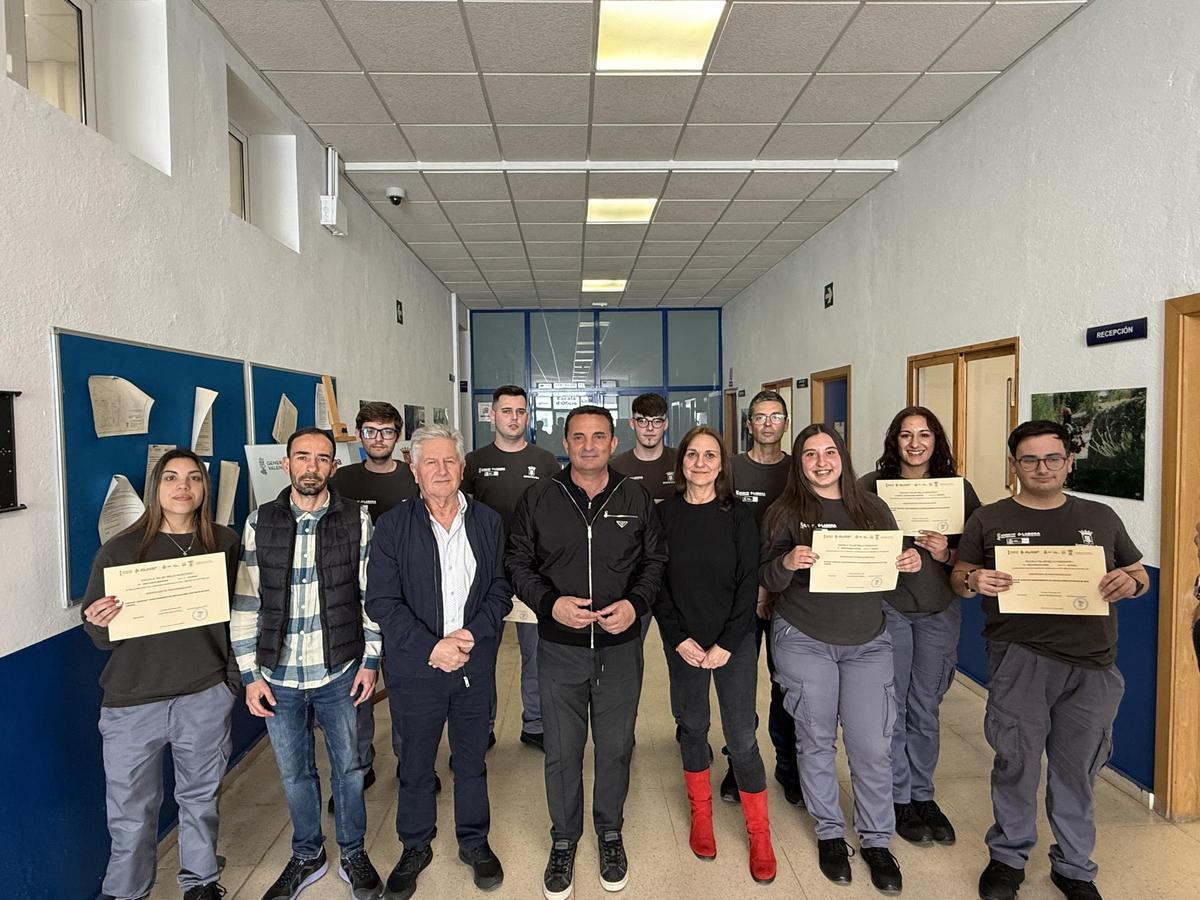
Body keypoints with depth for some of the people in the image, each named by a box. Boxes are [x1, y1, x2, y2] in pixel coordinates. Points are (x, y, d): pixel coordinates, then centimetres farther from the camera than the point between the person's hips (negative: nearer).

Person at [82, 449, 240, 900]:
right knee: (131, 813, 10)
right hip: (133, 701, -1)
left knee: (201, 798, 16)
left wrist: (235, 673, 2)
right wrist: (98, 623, -20)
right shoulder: (119, 550, -4)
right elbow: (102, 637, 1)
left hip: (205, 698, 1)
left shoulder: (224, 542, 0)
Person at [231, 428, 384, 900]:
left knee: (348, 768, 13)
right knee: (295, 773, 17)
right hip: (278, 677, 2)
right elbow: (245, 603, 0)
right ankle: (306, 855, 40)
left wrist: (370, 661, -4)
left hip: (338, 674, -1)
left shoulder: (356, 520, -6)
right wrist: (250, 674, -1)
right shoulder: (260, 523, -2)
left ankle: (353, 853, 35)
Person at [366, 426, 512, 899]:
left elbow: (501, 590, 1)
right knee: (415, 765, 15)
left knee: (472, 761, 16)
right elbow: (381, 602, -10)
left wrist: (471, 634, -15)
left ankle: (474, 841, 37)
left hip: (476, 665, 1)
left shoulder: (488, 522, 0)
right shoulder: (393, 526, -6)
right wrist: (431, 647, -18)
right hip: (415, 668, -1)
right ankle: (415, 847, 37)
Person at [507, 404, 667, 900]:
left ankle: (610, 832, 38)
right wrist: (550, 603, -15)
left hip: (621, 647, 1)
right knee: (562, 751, 11)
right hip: (559, 649, -1)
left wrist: (635, 603, -11)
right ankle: (563, 840, 33)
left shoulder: (636, 498, 0)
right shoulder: (539, 498, -3)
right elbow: (518, 563, 1)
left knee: (616, 747, 15)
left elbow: (655, 561, 7)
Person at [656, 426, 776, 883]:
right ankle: (701, 814, 33)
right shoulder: (664, 514, -3)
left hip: (734, 642, -1)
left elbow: (748, 584, -5)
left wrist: (727, 644, -11)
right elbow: (657, 583, -1)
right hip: (683, 643, 1)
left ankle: (759, 834, 19)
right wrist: (679, 639, -8)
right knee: (692, 726, 12)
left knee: (741, 737, 1)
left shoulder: (739, 516, -4)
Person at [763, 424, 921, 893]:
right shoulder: (786, 512, -3)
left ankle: (877, 840, 24)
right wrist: (787, 562, -28)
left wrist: (910, 564, -10)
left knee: (872, 747, 3)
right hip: (804, 642, -2)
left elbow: (893, 565, 12)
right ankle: (830, 833, 29)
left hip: (867, 642, 2)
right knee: (816, 740, 9)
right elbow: (768, 579, -7)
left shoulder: (873, 508, 5)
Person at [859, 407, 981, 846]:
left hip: (940, 611, 2)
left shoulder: (958, 488, 3)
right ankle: (899, 799, 22)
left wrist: (947, 554, -14)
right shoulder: (871, 486, -4)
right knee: (891, 707, 6)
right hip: (887, 608, -2)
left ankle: (923, 795, 31)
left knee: (926, 708, 14)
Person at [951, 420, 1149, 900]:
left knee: (1077, 769, 11)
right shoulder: (989, 519, 5)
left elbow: (1139, 574, 17)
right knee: (1017, 763, 6)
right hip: (1019, 659, -2)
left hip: (1091, 664, 2)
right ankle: (1008, 856, 27)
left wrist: (1130, 582, -6)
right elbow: (958, 577, 7)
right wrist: (973, 581, -16)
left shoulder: (1100, 517, 12)